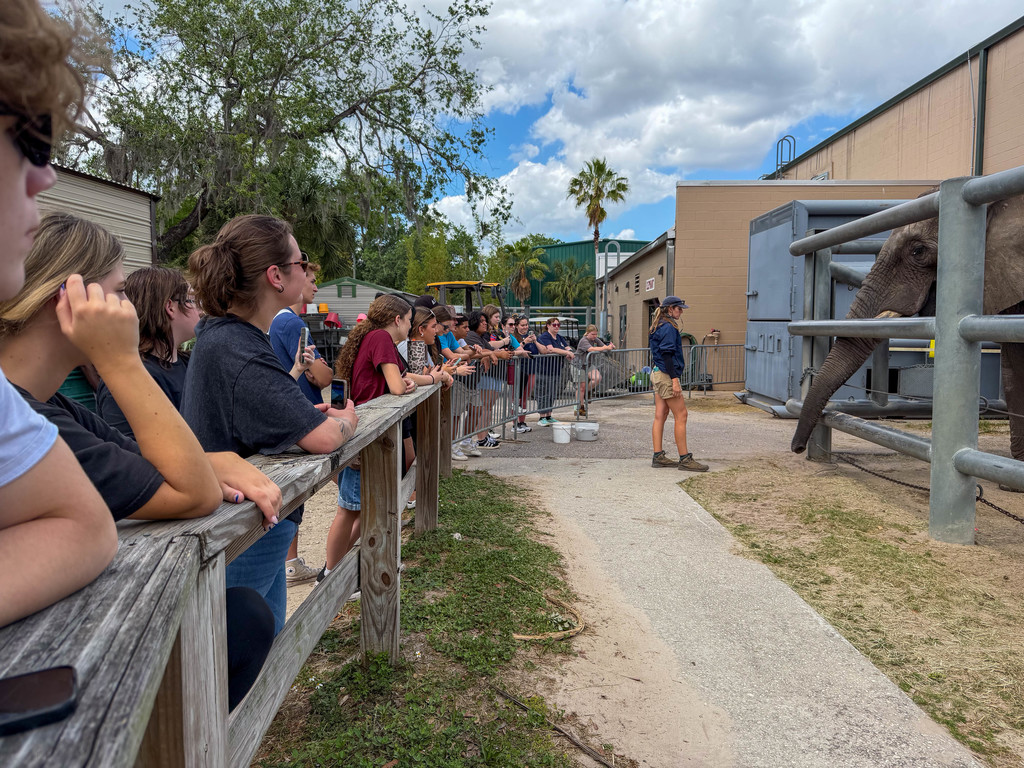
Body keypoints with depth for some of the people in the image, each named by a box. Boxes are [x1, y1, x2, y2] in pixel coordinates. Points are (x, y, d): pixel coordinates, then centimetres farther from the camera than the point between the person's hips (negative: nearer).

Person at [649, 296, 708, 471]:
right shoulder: (668, 327, -14)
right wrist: (674, 380, -23)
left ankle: (658, 457, 12)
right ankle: (685, 459, -3)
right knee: (681, 415, -6)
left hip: (657, 373, 10)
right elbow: (667, 355, -20)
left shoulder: (659, 326, 16)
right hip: (666, 374, -10)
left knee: (660, 416, 9)